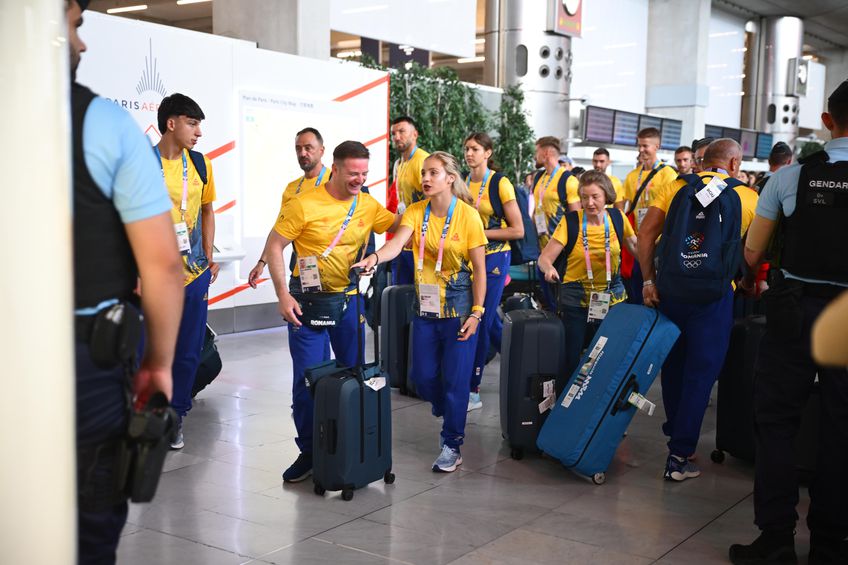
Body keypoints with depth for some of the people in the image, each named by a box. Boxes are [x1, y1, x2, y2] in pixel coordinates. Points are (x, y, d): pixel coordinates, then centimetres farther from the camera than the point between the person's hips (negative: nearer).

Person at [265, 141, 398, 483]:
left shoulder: (369, 206, 1)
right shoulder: (304, 204, -12)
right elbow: (274, 246, -9)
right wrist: (283, 295, -15)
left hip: (349, 300, 4)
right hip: (308, 301, -4)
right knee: (307, 378, 0)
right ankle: (308, 452, 14)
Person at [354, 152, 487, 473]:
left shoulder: (468, 215, -10)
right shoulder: (416, 212, -1)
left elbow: (479, 269, -7)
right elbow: (397, 243, -20)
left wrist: (476, 312, -11)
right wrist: (374, 257, -41)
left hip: (459, 308, -4)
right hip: (425, 307, 4)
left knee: (455, 378, -2)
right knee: (423, 377, 9)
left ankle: (452, 444, 14)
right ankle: (448, 413, 41)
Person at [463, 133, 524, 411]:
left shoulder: (500, 183, -10)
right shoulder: (462, 183, 6)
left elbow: (518, 230, -11)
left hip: (494, 258, -6)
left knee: (481, 321, -7)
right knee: (490, 319, 13)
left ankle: (473, 391, 0)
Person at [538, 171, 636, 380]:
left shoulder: (617, 218, -2)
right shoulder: (570, 221, -10)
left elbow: (635, 246, 15)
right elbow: (544, 257, -11)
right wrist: (549, 268, -33)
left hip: (612, 299, 2)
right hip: (576, 302, -2)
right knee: (571, 362, -1)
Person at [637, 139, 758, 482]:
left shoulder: (675, 187, 6)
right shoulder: (747, 198, 4)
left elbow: (646, 233, -3)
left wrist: (649, 280, 0)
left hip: (670, 289, 3)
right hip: (714, 295, -2)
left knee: (673, 365, 20)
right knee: (700, 374, 3)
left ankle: (674, 434, 37)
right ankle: (679, 457, 4)